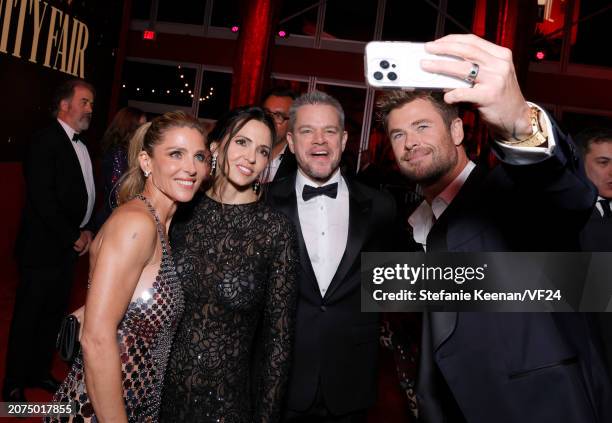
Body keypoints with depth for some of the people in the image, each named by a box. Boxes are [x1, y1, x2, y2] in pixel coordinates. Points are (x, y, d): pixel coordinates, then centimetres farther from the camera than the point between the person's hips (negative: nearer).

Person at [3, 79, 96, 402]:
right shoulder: (46, 140, -14)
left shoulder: (80, 143, 11)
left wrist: (85, 231, 2)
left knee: (54, 313, 17)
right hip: (43, 247, -7)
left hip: (69, 245, 7)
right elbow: (42, 198, -19)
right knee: (28, 316, 7)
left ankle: (39, 372, 33)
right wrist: (73, 237, -13)